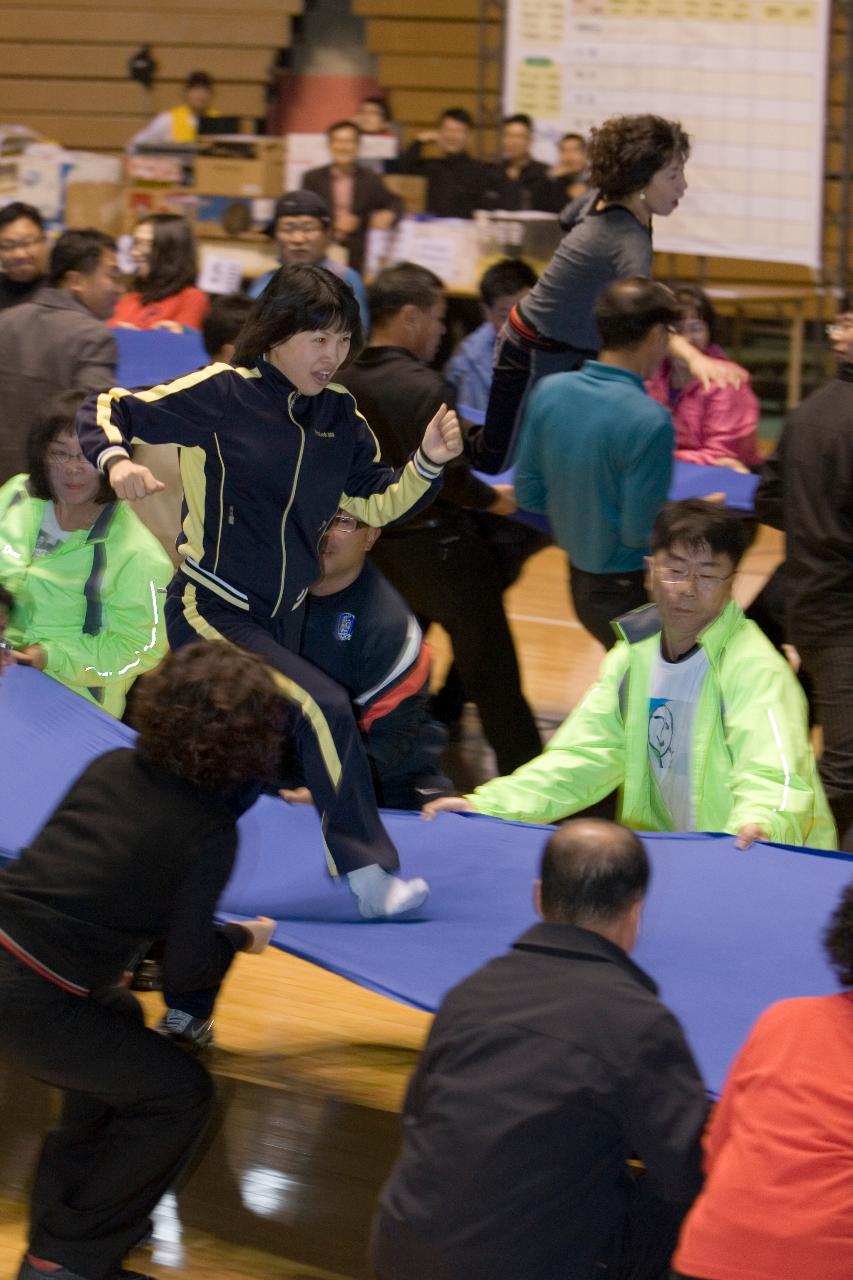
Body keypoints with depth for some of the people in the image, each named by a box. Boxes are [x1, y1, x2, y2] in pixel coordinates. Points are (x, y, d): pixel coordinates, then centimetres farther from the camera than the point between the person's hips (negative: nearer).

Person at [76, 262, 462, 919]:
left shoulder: (340, 412, 2)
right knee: (324, 709, -23)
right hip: (210, 612, -7)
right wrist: (117, 461, -32)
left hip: (283, 618, 7)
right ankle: (369, 875, -14)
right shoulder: (224, 393, -14)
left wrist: (429, 461, -10)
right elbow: (105, 412, -12)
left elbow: (378, 502, 7)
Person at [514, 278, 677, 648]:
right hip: (628, 589, -7)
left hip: (579, 577, 7)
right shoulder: (650, 420, -24)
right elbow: (640, 532, -20)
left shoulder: (549, 391, -6)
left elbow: (528, 495, 2)